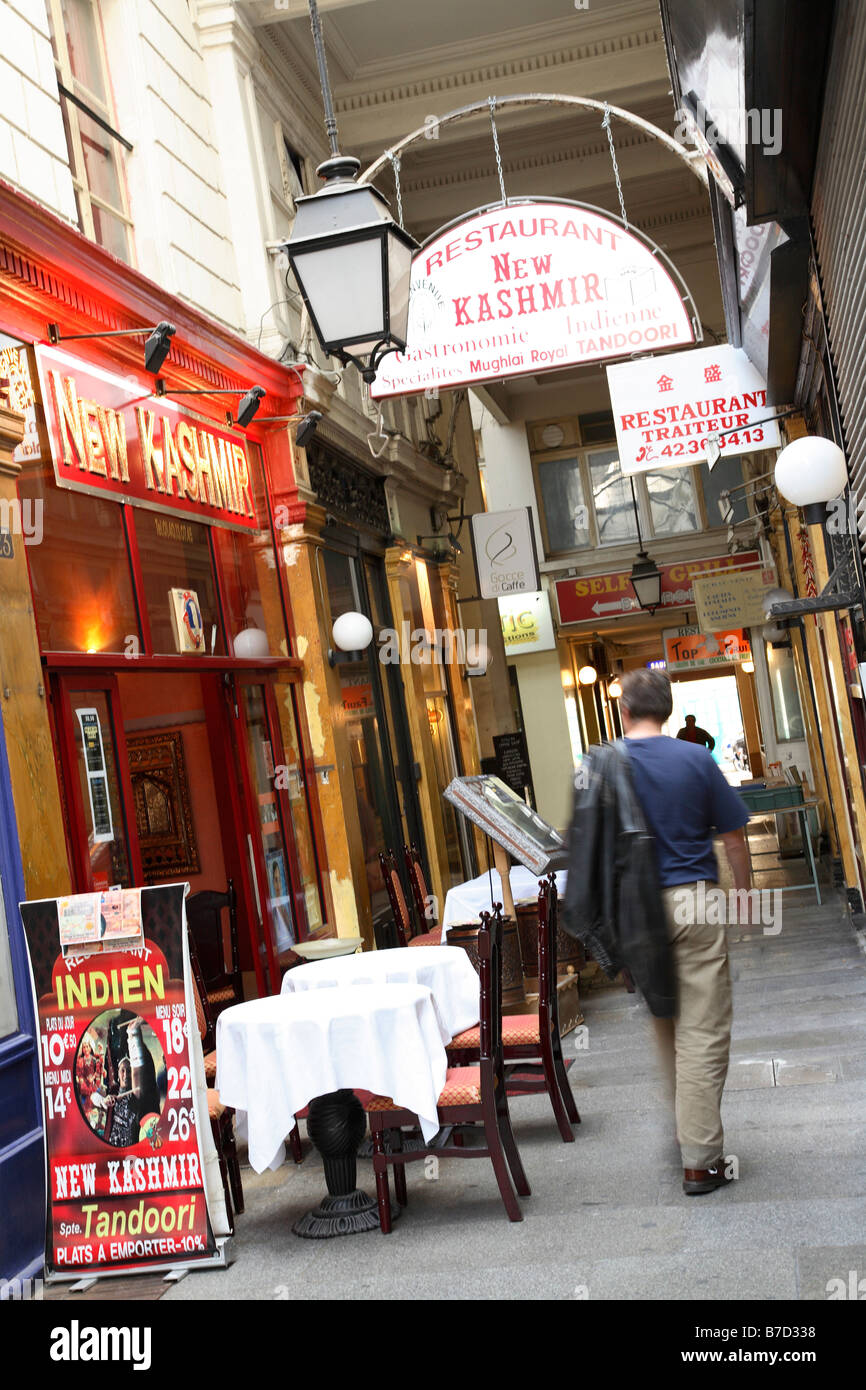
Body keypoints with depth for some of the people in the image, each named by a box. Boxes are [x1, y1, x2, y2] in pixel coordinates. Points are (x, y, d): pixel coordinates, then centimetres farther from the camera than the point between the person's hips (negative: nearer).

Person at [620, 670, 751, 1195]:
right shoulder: (696, 759, -5)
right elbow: (734, 837, -1)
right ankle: (701, 1160, 4)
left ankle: (683, 1129, 33)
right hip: (693, 903, -3)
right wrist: (745, 893, 14)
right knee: (703, 1033, 2)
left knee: (663, 1028, 20)